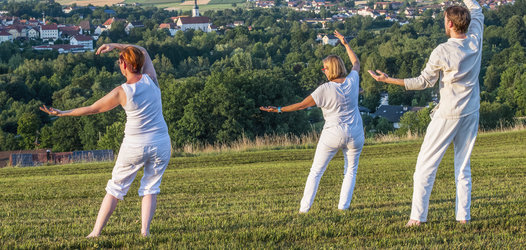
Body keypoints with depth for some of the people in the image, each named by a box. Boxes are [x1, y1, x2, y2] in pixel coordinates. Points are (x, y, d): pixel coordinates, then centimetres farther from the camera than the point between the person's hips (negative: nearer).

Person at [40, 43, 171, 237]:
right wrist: (114, 45, 13)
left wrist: (63, 113, 8)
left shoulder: (121, 92, -13)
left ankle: (96, 232, 11)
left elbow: (92, 109, -2)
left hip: (134, 146, -3)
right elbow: (143, 52, 15)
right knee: (150, 188, 14)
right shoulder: (150, 80, -5)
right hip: (161, 145, 3)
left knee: (116, 188, 9)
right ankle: (145, 231, 0)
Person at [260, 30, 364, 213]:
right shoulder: (352, 81, -2)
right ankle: (343, 206, 8)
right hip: (355, 134, 4)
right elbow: (356, 63, 20)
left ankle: (305, 208, 6)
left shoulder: (325, 89, -15)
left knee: (316, 171, 7)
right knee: (351, 170, 17)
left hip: (333, 134, -3)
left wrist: (279, 110, -5)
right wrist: (345, 44, 31)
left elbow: (303, 105, -12)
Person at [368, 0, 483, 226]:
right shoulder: (475, 40, -3)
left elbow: (424, 82, -7)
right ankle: (463, 216, 7)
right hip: (471, 114, 5)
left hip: (447, 116, -5)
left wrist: (390, 80, -3)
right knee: (463, 165, 11)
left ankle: (418, 216, -2)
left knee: (426, 164, 2)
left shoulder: (442, 52, -16)